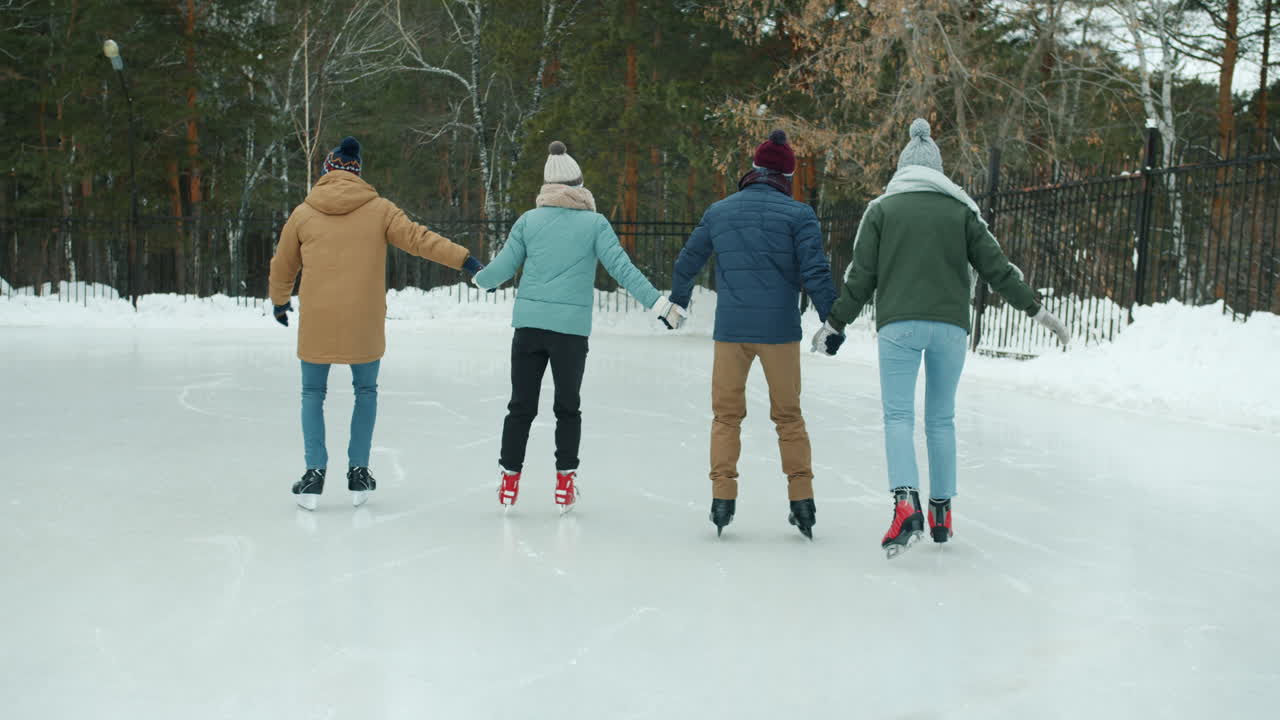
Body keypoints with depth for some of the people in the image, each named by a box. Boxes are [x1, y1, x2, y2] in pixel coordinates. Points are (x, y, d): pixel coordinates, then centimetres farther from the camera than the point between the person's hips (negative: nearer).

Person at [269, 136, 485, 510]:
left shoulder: (303, 213, 3)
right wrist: (464, 258, -8)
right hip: (364, 322, 0)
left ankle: (315, 470, 5)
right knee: (366, 392, 17)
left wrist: (280, 301, 29)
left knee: (313, 393, 14)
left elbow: (282, 266, 12)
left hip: (316, 321, 0)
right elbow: (418, 238, -9)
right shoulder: (378, 209, -1)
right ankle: (358, 471, 14)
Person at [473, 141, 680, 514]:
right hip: (571, 328, -1)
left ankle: (508, 479, 12)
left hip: (528, 324, 1)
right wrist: (660, 303, -4)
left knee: (521, 406, 9)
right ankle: (565, 482, 12)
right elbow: (622, 268, -7)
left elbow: (503, 267, 6)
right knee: (568, 407, 12)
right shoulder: (595, 223, -2)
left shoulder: (528, 220, 4)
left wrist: (477, 278, 28)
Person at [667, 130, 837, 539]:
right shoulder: (798, 214, -3)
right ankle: (802, 500, 8)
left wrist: (677, 303, 34)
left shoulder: (719, 212, 8)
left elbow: (687, 263, 18)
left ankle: (722, 496, 4)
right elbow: (815, 273, -9)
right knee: (788, 416, 10)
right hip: (780, 329, -1)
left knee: (726, 415, 11)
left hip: (730, 329, 1)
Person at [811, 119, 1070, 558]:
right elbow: (996, 267, 6)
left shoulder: (882, 209, 6)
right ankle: (942, 513, 16)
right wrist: (1037, 311, 14)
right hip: (950, 325, 2)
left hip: (898, 324, -2)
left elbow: (861, 277, 3)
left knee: (898, 415, -5)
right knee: (942, 419, 12)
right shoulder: (961, 210, 9)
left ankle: (906, 504, -26)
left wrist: (835, 323, 14)